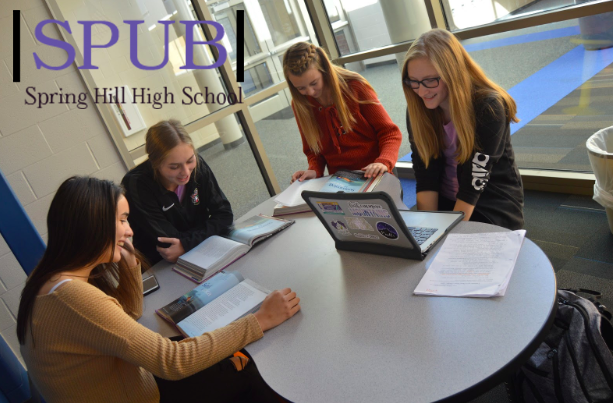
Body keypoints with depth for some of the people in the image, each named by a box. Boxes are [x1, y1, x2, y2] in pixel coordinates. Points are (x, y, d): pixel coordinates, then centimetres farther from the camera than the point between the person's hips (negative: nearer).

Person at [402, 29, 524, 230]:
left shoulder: (488, 108, -19)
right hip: (445, 201, 4)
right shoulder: (417, 110, -6)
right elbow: (425, 176, -10)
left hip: (493, 205, -4)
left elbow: (474, 181, -22)